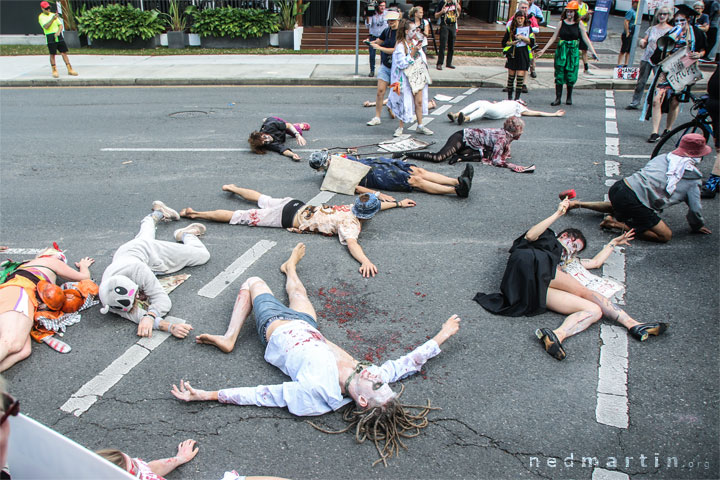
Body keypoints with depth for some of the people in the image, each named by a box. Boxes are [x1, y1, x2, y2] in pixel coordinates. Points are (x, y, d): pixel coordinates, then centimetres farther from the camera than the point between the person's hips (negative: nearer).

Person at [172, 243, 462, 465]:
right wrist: (442, 336, -10)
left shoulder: (317, 390, -45)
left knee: (253, 282, 13)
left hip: (275, 327, -5)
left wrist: (207, 395, -38)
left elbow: (263, 395, -40)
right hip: (305, 325, 5)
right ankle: (290, 267, 65)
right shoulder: (363, 375, -31)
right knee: (297, 292, 30)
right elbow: (406, 363, -16)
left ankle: (229, 339, 26)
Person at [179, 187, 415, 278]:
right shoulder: (352, 223, -22)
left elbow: (373, 205, 21)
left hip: (295, 205, 8)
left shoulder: (353, 207, 2)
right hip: (290, 219, -7)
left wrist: (398, 203, 27)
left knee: (264, 200, 32)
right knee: (243, 216, -2)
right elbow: (352, 243, -42)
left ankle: (234, 188, 53)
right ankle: (196, 214, 4)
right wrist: (365, 261, -57)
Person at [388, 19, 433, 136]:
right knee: (405, 102, -2)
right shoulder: (400, 45, -12)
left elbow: (423, 57, 21)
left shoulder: (416, 42, 9)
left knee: (419, 102, 8)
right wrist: (413, 52, -22)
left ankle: (420, 126, 18)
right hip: (406, 78, -6)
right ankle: (401, 127, 10)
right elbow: (402, 64, -20)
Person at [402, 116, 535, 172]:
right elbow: (496, 160, -27)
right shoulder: (502, 137, -21)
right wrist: (516, 167, -29)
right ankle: (406, 154, -15)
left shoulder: (505, 135, 8)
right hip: (462, 137, -9)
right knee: (438, 158, -25)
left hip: (469, 144, 10)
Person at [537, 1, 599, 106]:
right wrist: (543, 50, 5)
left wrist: (593, 51, -7)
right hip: (561, 50, 1)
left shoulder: (579, 24, 1)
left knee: (571, 76, 1)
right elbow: (553, 38, 8)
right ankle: (558, 98, 2)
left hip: (573, 51, -1)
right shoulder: (561, 23, 4)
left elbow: (586, 38, 0)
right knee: (559, 74, -3)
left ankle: (569, 97, 18)